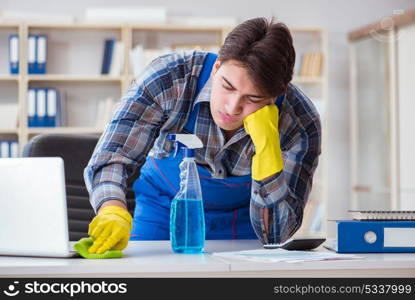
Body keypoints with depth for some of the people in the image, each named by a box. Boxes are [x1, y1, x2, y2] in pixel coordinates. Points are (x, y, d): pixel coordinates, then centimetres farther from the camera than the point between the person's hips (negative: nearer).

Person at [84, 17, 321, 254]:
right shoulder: (168, 78, -25)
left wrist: (266, 145, -38)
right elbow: (112, 156, -26)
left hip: (241, 223, 0)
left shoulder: (300, 123, -25)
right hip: (164, 211, 0)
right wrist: (113, 211, -48)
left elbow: (275, 234, -25)